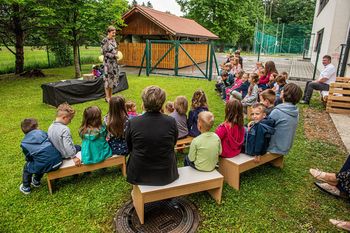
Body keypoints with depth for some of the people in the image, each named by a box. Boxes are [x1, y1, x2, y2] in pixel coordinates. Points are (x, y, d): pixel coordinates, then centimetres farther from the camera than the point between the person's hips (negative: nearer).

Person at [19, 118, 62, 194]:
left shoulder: (24, 143, 6)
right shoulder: (43, 133, 10)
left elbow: (29, 158, 15)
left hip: (45, 166, -4)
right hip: (58, 162, 4)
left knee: (27, 166, 28)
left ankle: (26, 188, 41)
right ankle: (36, 181, 56)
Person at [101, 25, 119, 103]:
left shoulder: (113, 40, 11)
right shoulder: (105, 41, -10)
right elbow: (104, 52, -13)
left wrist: (117, 54, 2)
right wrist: (114, 55, -16)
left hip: (114, 62, 7)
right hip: (108, 62, -7)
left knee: (113, 78, 9)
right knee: (108, 79, -3)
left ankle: (110, 96, 19)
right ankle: (107, 97, 6)